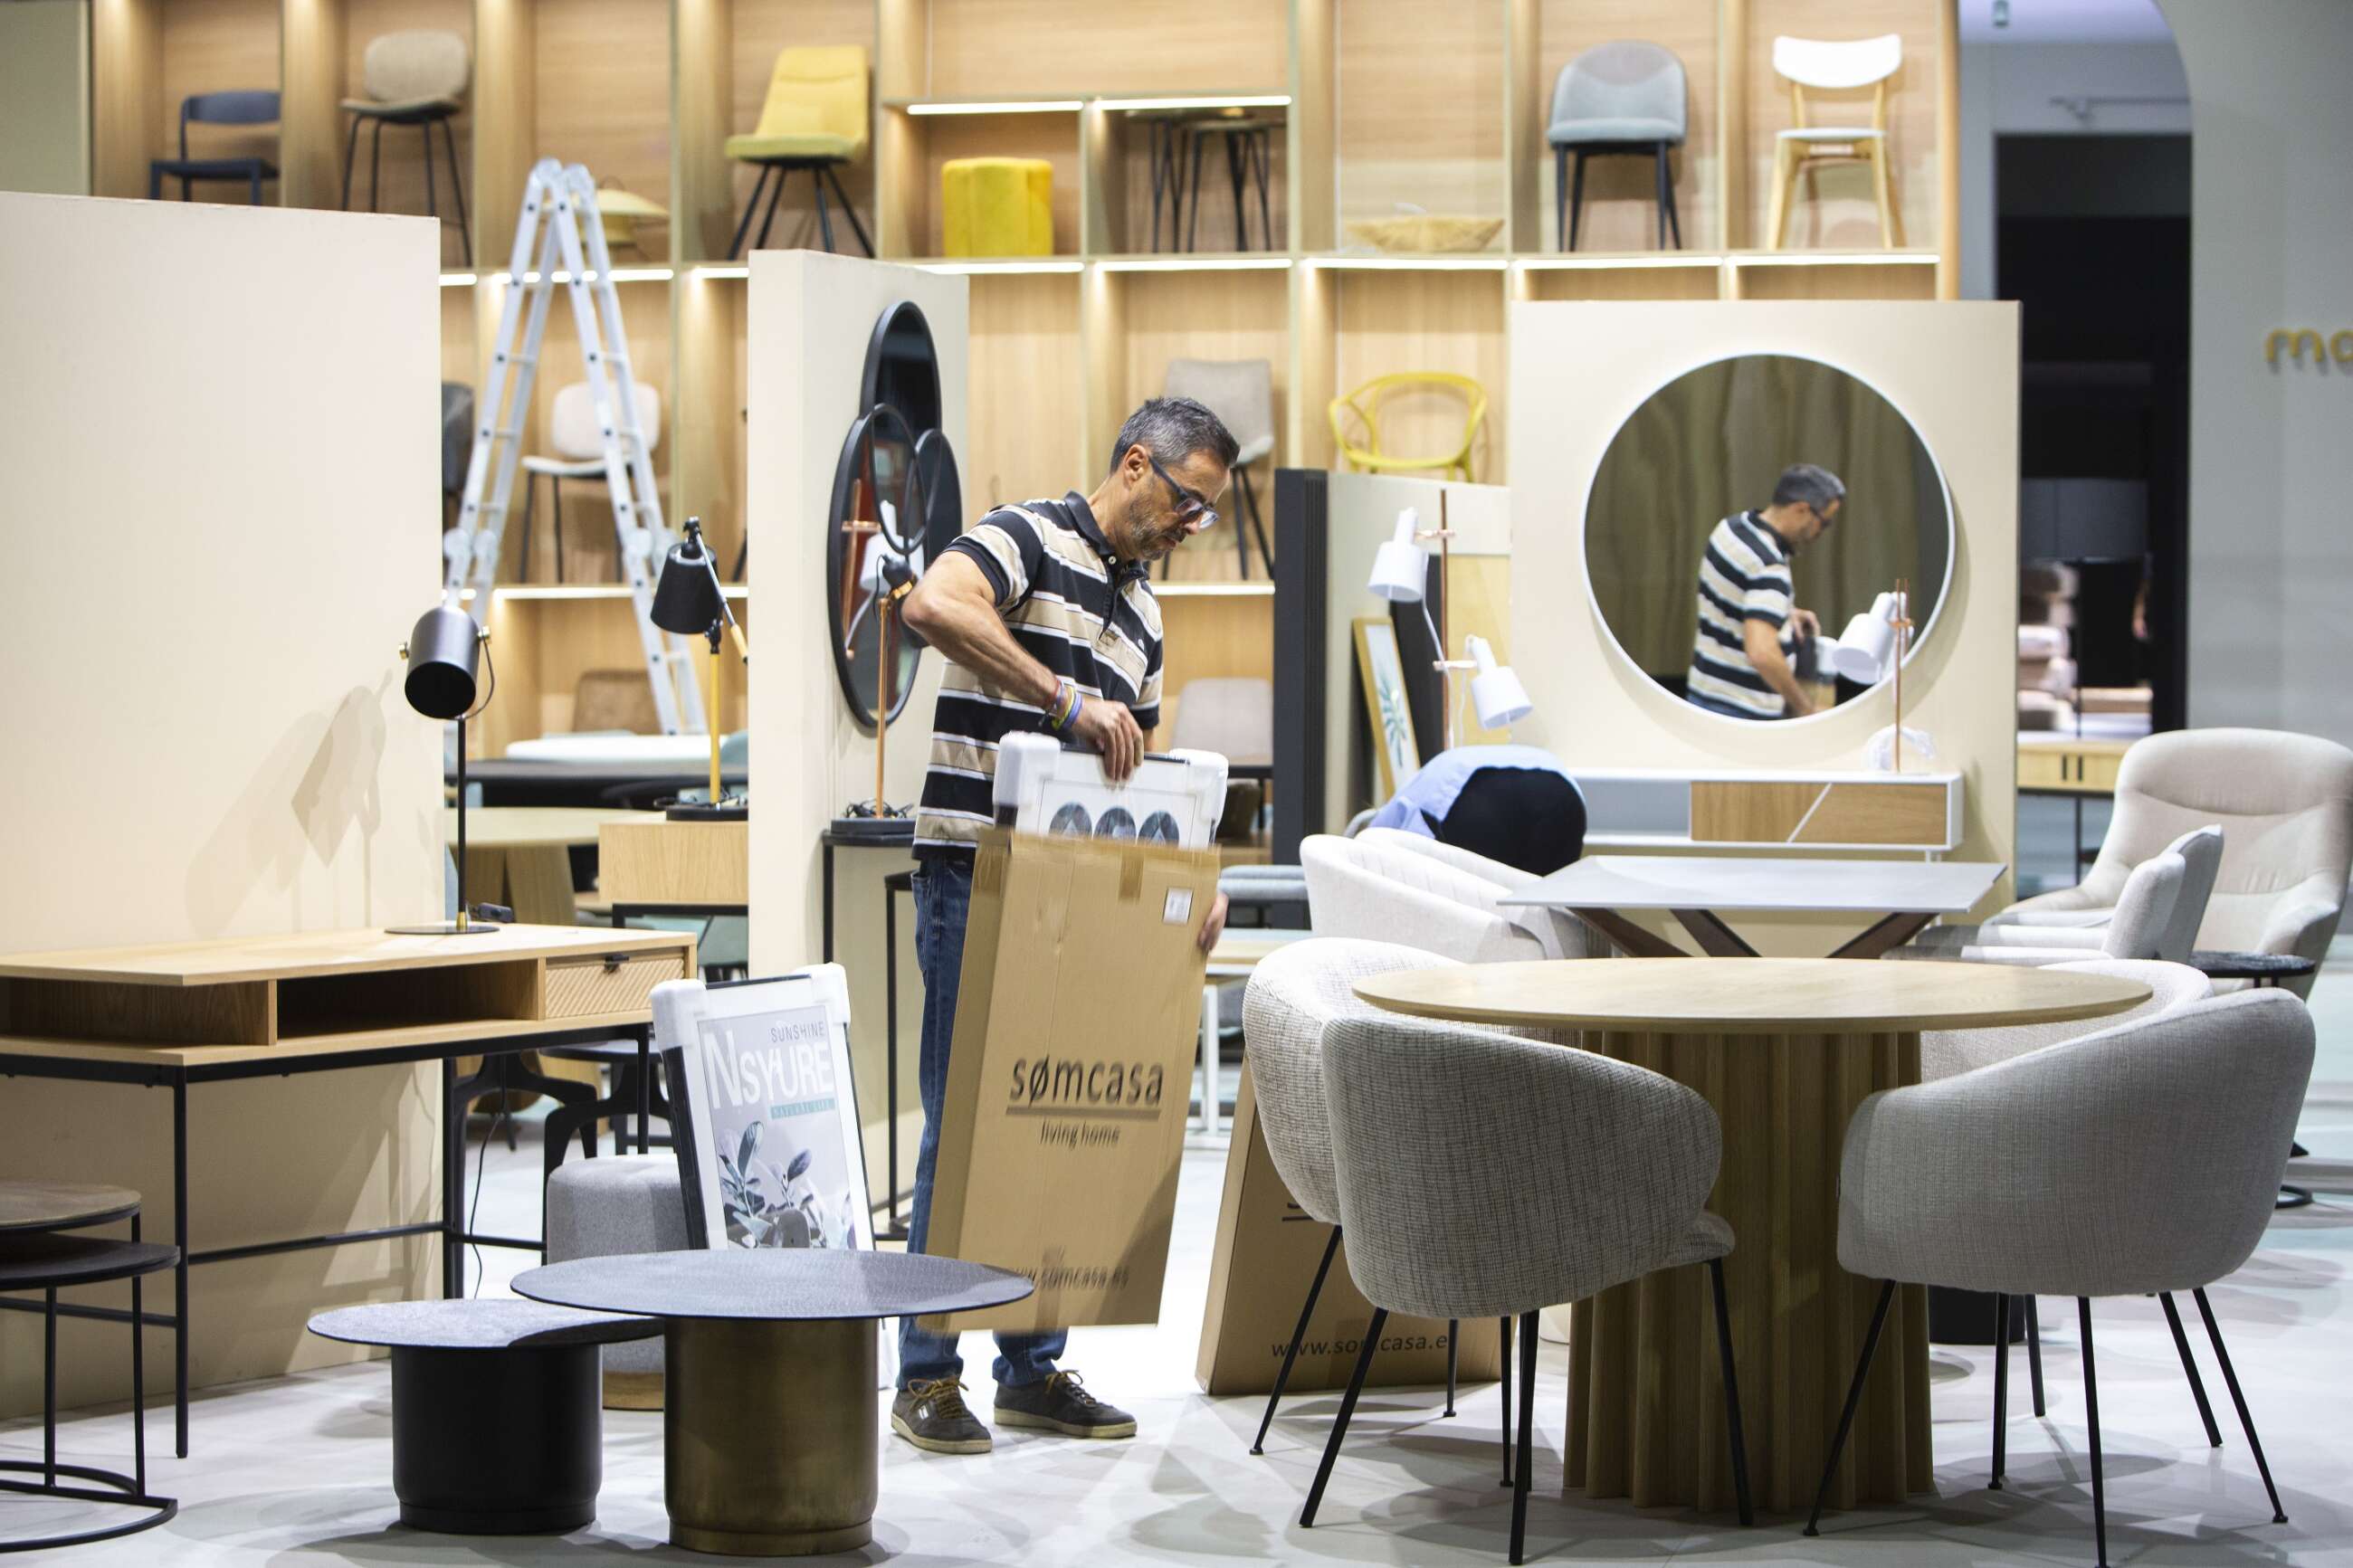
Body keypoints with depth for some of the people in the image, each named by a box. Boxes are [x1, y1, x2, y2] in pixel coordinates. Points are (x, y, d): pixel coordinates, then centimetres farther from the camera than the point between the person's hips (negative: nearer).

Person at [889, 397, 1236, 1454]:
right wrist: (1067, 700, -29)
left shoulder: (1143, 609, 19)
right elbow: (934, 605, -28)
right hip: (976, 879, -8)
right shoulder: (1031, 538, -7)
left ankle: (1033, 1367, 16)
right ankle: (928, 1375, 1)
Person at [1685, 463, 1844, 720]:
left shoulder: (1732, 526, 4)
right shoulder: (1768, 568, -24)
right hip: (1744, 712, -9)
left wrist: (1786, 613, 13)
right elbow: (1762, 654, -35)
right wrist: (1804, 706, -23)